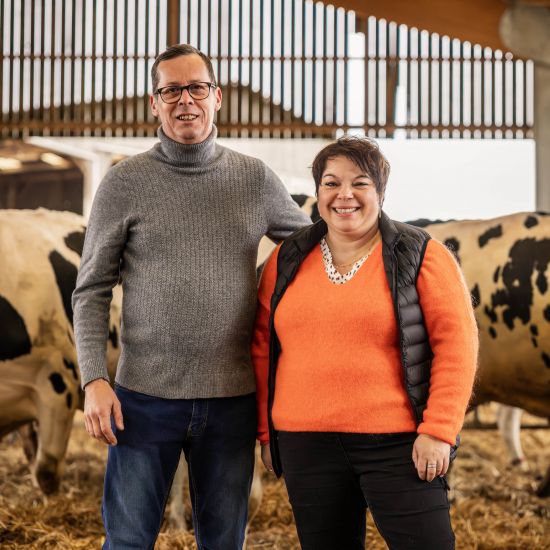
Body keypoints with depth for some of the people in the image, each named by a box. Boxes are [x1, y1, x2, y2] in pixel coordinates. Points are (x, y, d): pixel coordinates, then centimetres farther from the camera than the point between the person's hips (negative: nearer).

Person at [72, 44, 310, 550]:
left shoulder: (255, 179, 4)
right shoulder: (125, 183, -1)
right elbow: (92, 292, 0)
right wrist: (94, 380, -10)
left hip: (232, 399, 2)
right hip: (146, 396, -2)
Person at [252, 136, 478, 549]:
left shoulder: (422, 256, -3)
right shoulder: (288, 261, 8)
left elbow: (456, 344, -7)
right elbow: (263, 348, 12)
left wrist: (438, 431, -14)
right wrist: (266, 431, 9)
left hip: (397, 441, -3)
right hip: (307, 443, 4)